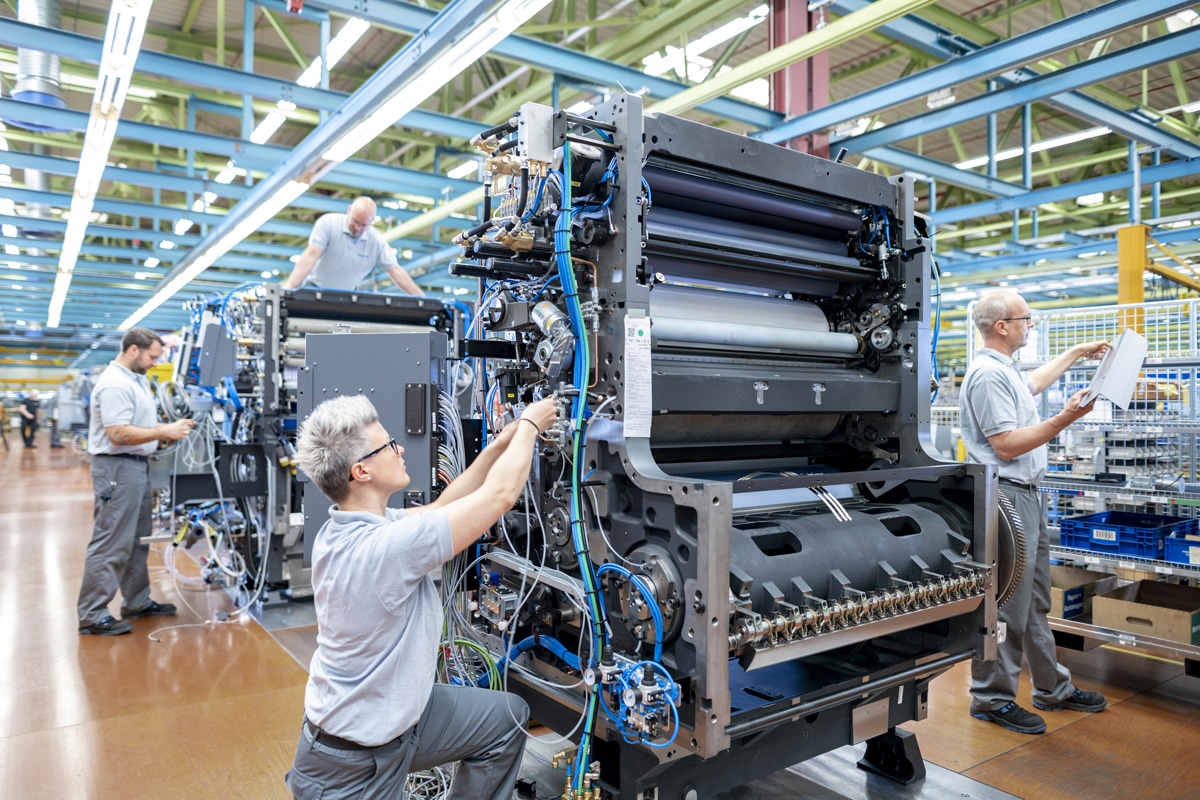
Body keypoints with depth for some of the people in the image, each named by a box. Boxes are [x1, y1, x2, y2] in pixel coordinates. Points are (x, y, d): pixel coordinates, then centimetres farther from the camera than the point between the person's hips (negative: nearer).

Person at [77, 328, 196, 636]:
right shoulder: (115, 385, -18)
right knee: (111, 544, -6)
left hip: (137, 465, 11)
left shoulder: (136, 379, 14)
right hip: (118, 468, -11)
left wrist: (170, 427, 5)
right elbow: (119, 434, -25)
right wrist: (165, 432, -20)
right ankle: (92, 616, 1)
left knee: (137, 541, 16)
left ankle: (137, 603, 26)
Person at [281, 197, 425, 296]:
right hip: (316, 289, -3)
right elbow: (311, 255, -26)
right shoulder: (328, 223, -16)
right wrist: (289, 286, -38)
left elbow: (396, 271, -8)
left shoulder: (377, 242, -8)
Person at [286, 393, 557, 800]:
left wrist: (501, 444, 3)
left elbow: (439, 507, 7)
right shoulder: (386, 547, -33)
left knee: (508, 717, 12)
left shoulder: (346, 527, -6)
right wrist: (529, 426, -11)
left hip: (393, 713, 8)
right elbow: (500, 495, -26)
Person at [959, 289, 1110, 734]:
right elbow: (1007, 445, -21)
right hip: (1005, 497, -11)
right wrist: (1064, 419, -20)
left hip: (1026, 496, 11)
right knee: (1006, 605, -3)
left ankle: (1053, 688, 30)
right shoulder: (988, 373, -18)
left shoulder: (1005, 369, 16)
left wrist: (1076, 353, 44)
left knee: (1035, 601, 18)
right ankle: (992, 697, 8)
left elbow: (1033, 383, 41)